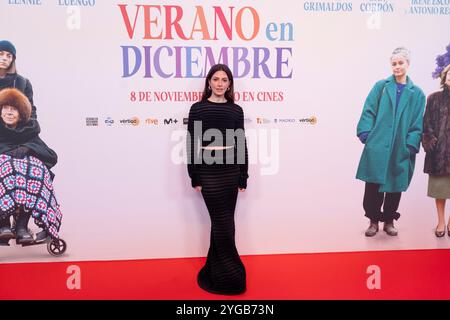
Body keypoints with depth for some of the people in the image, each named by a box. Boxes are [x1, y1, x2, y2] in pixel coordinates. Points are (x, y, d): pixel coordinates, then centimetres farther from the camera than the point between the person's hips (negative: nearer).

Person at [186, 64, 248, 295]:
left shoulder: (236, 110, 7)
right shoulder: (197, 108, -1)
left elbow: (242, 143, 8)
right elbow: (192, 144, -2)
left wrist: (243, 178, 5)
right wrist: (194, 178, -6)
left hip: (231, 169, 3)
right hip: (208, 170, -3)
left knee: (223, 221, 10)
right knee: (223, 222, 0)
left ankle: (215, 270, 27)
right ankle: (230, 275, 15)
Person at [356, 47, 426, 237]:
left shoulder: (417, 94, 8)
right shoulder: (381, 86, 7)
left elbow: (417, 123, 5)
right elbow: (369, 111, 0)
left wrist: (411, 145, -6)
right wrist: (366, 133, -10)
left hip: (401, 149, 1)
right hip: (377, 146, -1)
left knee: (395, 186, 9)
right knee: (373, 185, 0)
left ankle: (389, 221, 25)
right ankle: (374, 221, 16)